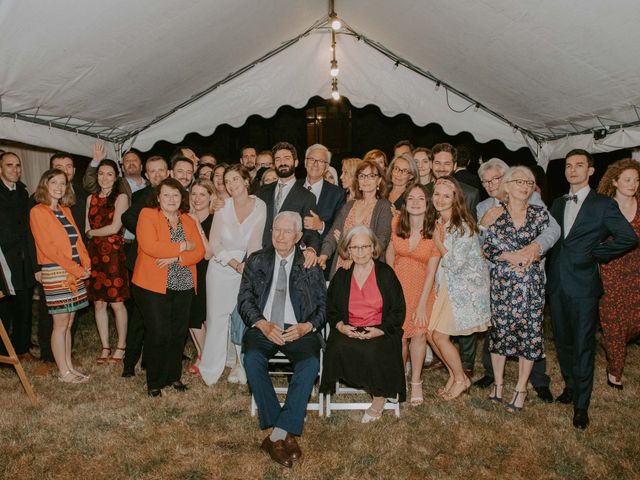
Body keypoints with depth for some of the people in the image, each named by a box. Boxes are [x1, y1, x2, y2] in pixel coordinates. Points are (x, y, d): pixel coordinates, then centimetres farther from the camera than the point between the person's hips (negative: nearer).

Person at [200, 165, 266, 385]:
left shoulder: (260, 206, -5)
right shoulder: (222, 207, -5)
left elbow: (255, 242, -7)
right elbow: (214, 244, -4)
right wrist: (235, 264, -14)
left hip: (248, 267, 0)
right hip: (221, 266, 0)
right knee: (217, 317, 1)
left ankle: (242, 367, 14)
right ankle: (211, 370, 13)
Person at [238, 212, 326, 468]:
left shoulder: (311, 264, 9)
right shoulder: (256, 261, 11)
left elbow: (323, 304, 5)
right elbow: (245, 300, 5)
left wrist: (306, 327, -14)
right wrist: (263, 324, -13)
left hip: (299, 330, -1)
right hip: (263, 327, 1)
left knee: (310, 363, -30)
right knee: (252, 358, -30)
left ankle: (277, 435, -25)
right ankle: (287, 434, -21)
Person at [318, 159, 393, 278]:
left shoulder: (384, 206, 0)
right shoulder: (348, 206, 17)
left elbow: (382, 240, -11)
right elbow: (333, 233, 9)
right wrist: (324, 254, -10)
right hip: (340, 267, 4)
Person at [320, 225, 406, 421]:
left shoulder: (386, 273, 5)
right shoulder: (341, 275, 12)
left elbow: (399, 311, 3)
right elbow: (331, 309, 14)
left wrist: (380, 331, -12)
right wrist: (341, 326, -6)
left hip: (380, 333, -2)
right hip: (348, 331, 3)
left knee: (373, 352, -33)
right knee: (339, 348, -29)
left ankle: (379, 398, -7)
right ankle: (380, 388, -11)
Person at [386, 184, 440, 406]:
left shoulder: (436, 230, -13)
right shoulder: (396, 223, -7)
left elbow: (431, 271, -13)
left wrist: (422, 304, -15)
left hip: (422, 286, -1)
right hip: (397, 284, 1)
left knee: (419, 333, -13)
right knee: (400, 335, -1)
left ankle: (416, 383, 7)